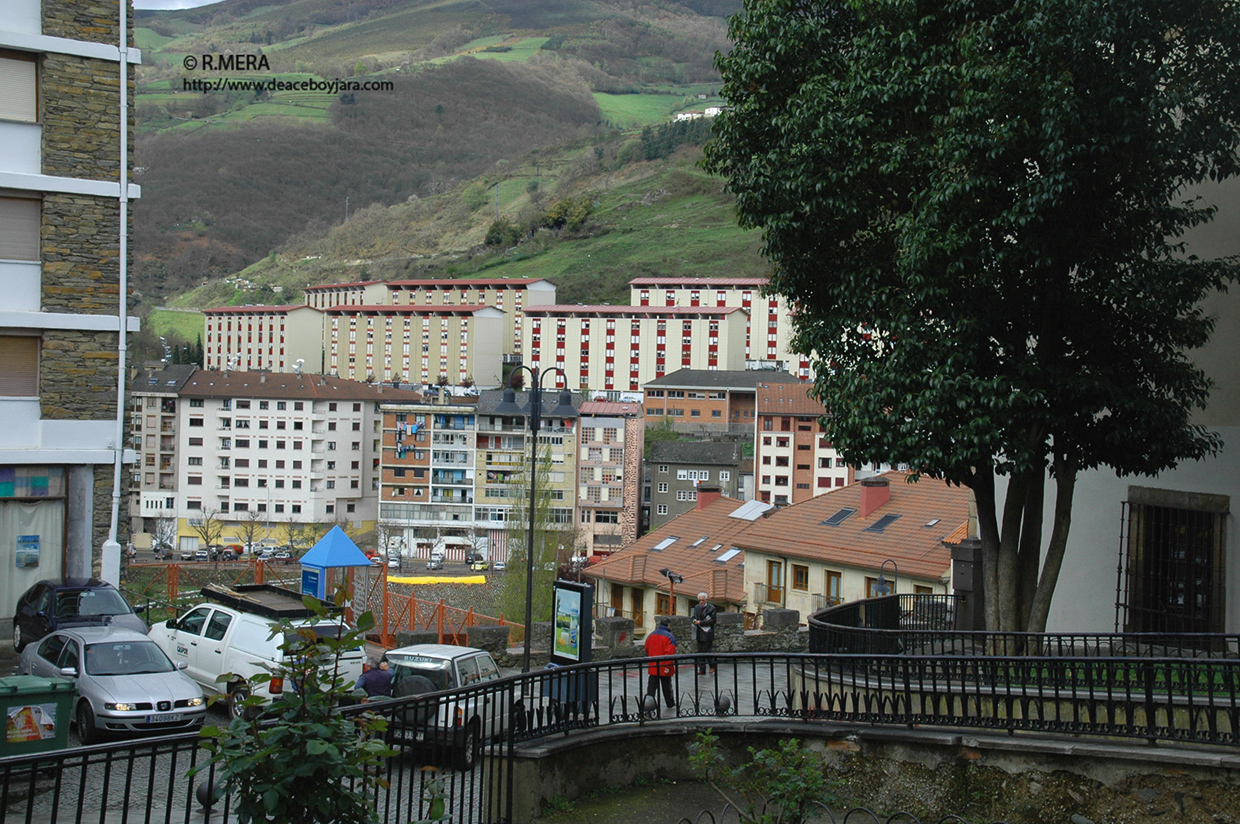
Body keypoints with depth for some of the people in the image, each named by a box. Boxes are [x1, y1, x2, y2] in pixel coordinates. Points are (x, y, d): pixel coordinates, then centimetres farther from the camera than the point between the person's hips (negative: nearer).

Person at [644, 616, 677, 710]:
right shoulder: (669, 636, -13)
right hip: (664, 667, -4)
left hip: (652, 666, 4)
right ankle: (671, 704, 24)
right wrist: (668, 665, -20)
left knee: (652, 686, 4)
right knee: (667, 686, 10)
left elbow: (647, 650, 17)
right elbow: (670, 653, -21)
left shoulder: (651, 635, 7)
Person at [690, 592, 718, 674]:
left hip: (707, 633, -6)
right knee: (700, 651, 7)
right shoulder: (697, 608, 13)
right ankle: (702, 669, 12)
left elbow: (712, 621, -12)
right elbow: (693, 617, 18)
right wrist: (695, 621, -7)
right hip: (699, 633, 6)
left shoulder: (711, 608, -7)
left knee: (706, 650, -8)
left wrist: (700, 623, -15)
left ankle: (712, 665, 12)